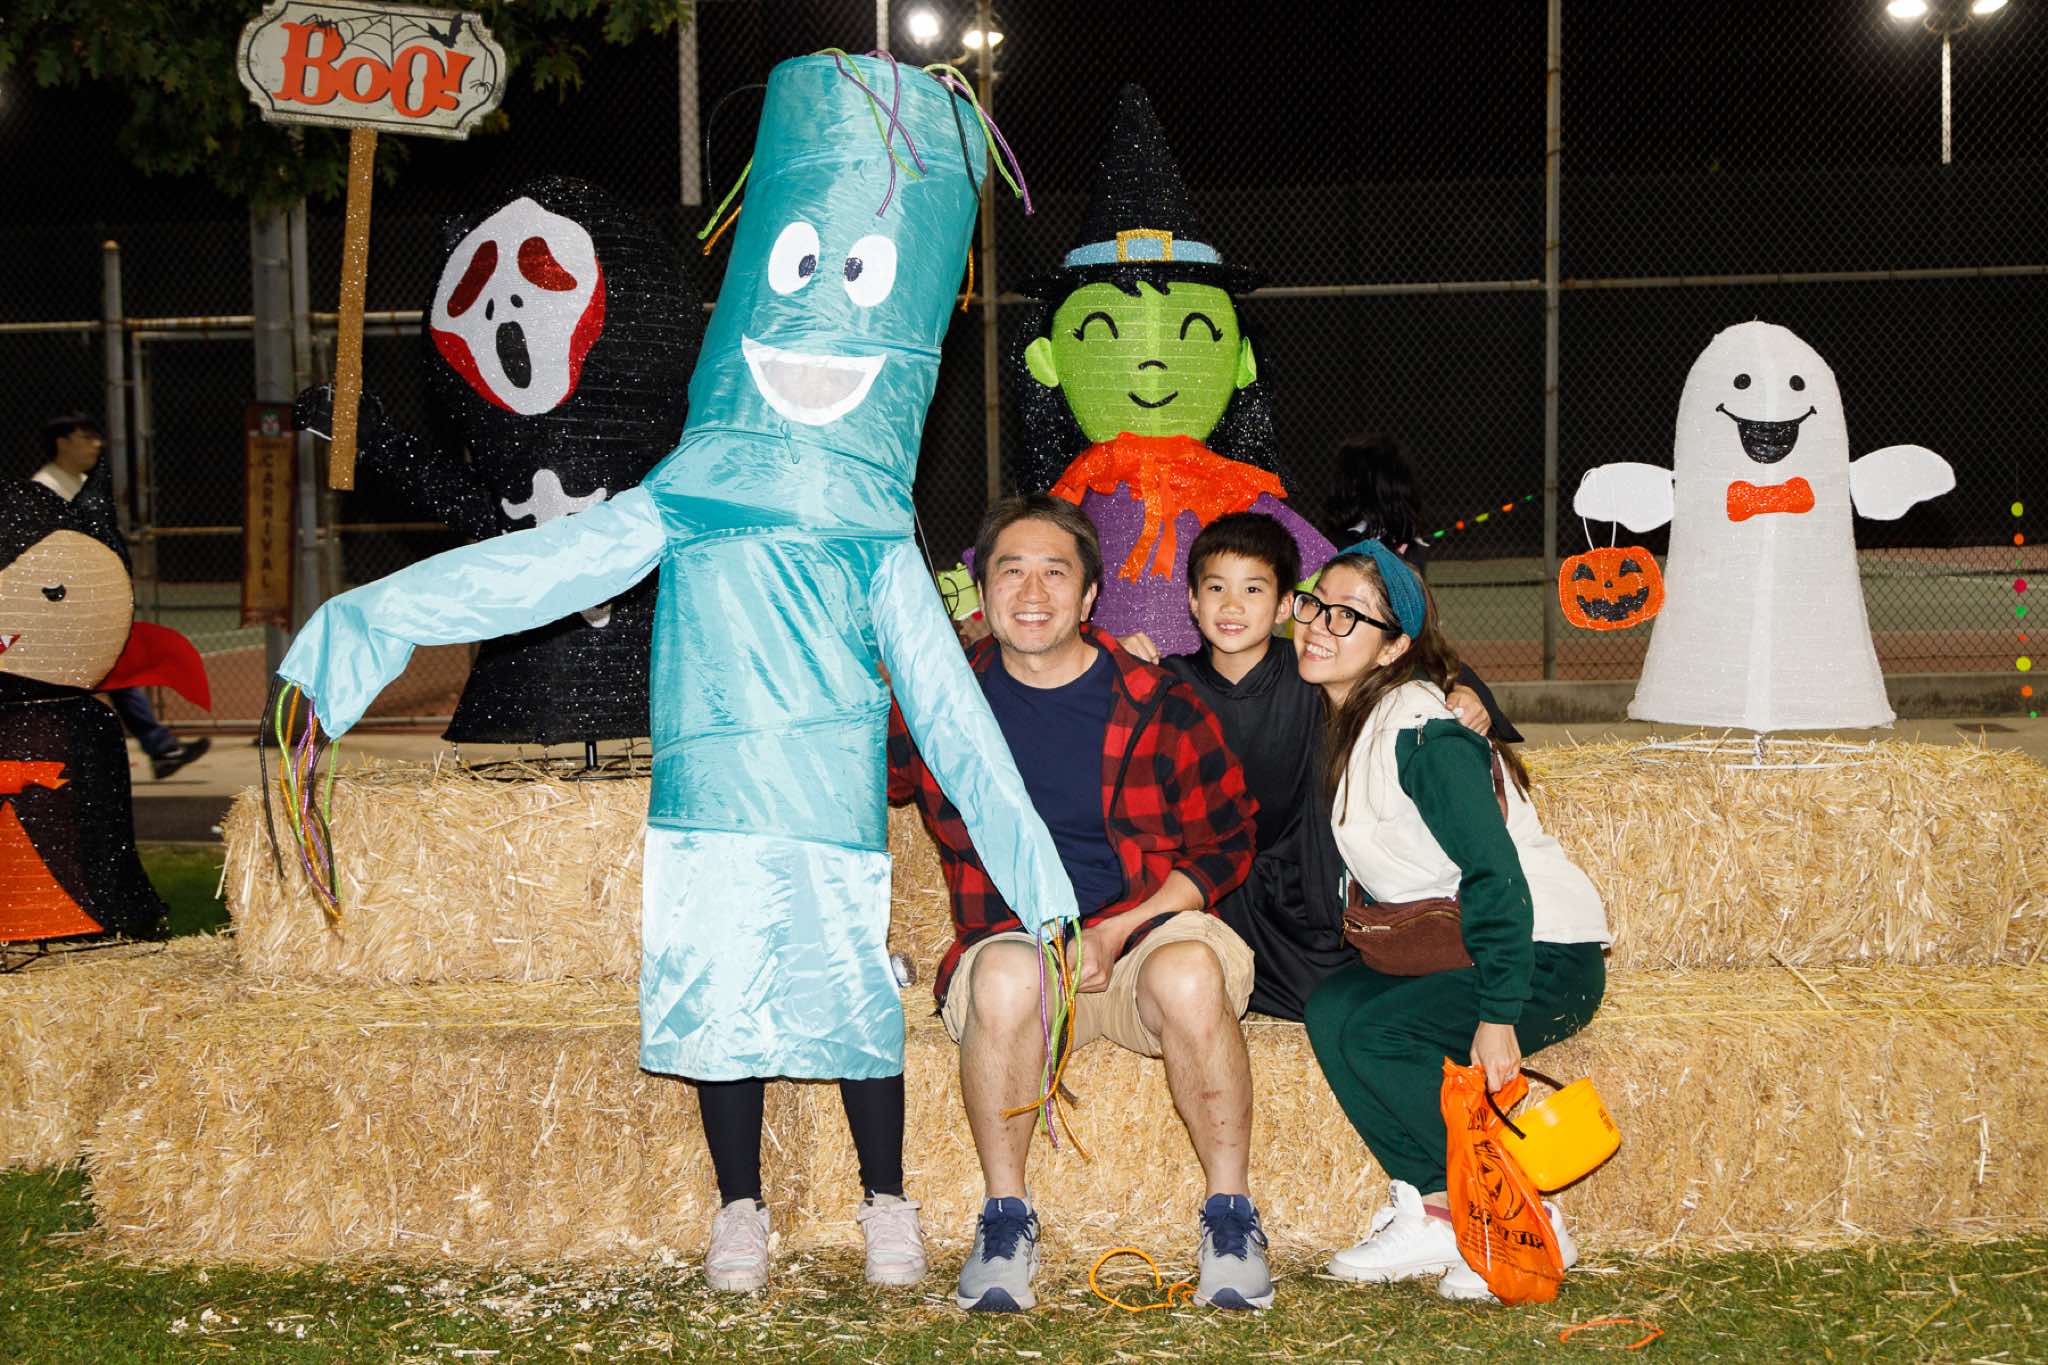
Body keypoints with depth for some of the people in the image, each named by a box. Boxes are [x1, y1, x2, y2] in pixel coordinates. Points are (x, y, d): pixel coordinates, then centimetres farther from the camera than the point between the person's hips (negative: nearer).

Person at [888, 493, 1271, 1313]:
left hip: (1147, 928, -1)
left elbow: (1224, 848, 6)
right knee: (1008, 977, -36)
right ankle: (1005, 1224, -18)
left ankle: (1231, 1221, -19)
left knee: (1188, 974, -36)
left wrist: (1116, 932, -8)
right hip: (1010, 938, 1)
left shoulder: (1160, 708, 1)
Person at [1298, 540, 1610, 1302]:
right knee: (1332, 1009, -14)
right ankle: (1432, 1215, -10)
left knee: (1366, 1027, -23)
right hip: (1448, 947, 8)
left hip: (1546, 957, -8)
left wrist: (1498, 1016, -27)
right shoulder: (1350, 722, 8)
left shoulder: (1420, 732, -19)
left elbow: (1496, 874, -24)